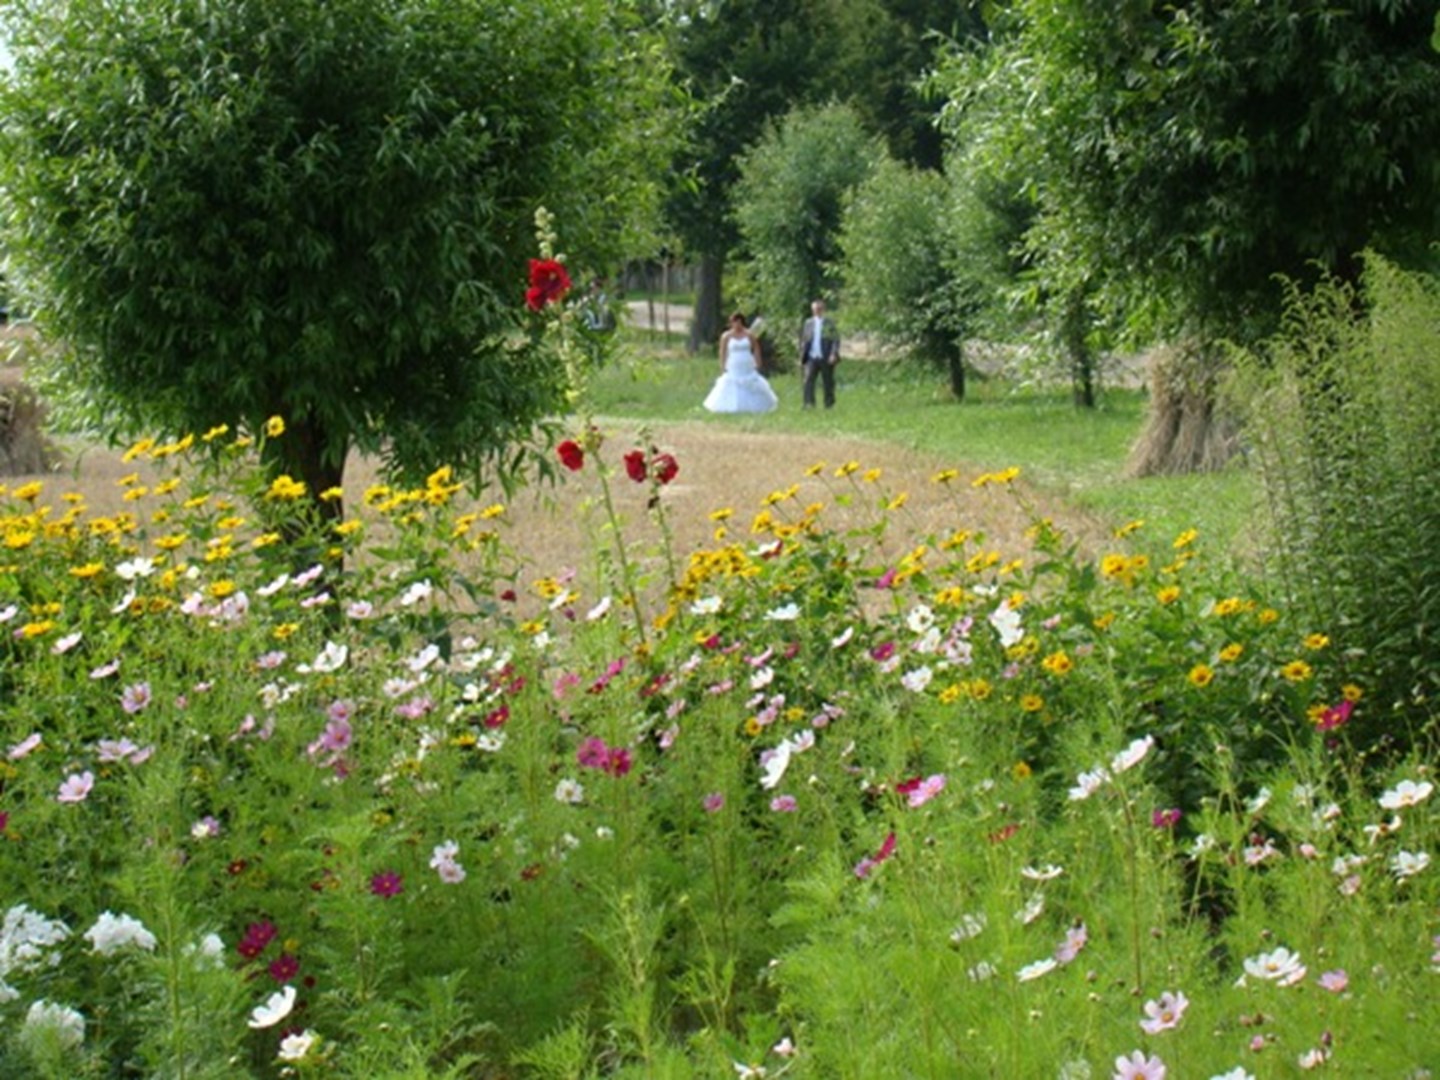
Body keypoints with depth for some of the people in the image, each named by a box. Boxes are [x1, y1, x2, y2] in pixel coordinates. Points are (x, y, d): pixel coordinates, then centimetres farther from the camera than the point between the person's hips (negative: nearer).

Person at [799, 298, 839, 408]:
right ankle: (809, 404, -14)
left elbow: (835, 340, -2)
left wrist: (834, 354, -14)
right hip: (812, 358, 2)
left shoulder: (830, 323, 3)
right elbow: (803, 340, 16)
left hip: (826, 359, -2)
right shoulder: (808, 323, 12)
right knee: (808, 380, -13)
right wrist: (802, 356, 9)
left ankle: (829, 405, 12)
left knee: (828, 383, 3)